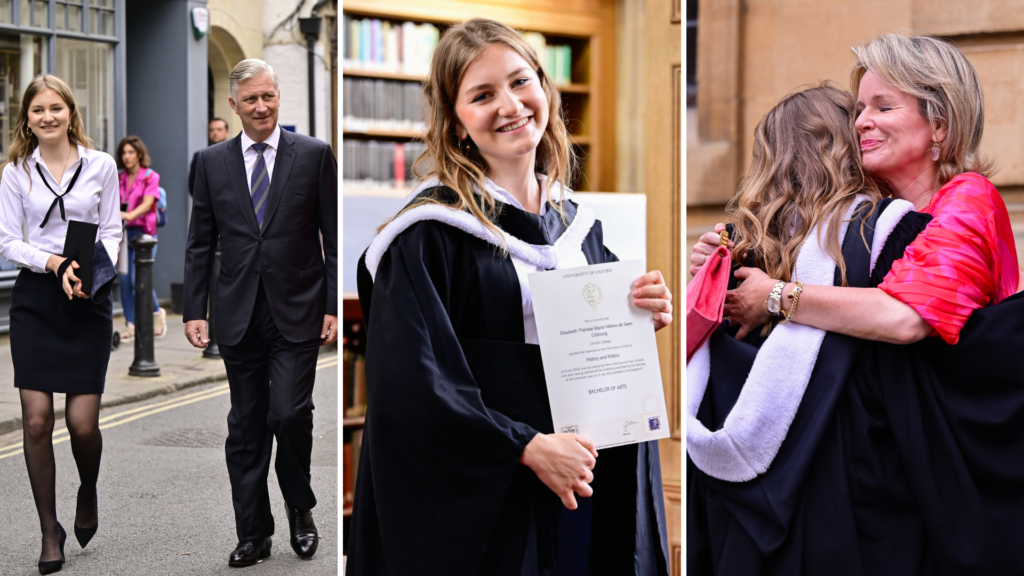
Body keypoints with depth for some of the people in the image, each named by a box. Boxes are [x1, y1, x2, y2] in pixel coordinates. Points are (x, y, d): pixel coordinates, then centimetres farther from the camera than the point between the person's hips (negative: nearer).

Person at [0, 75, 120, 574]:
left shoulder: (101, 166, 3)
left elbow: (111, 230, 5)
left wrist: (94, 271, -14)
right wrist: (54, 262, -14)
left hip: (89, 299, 0)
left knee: (82, 422, -5)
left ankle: (88, 493, 29)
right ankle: (50, 532, 11)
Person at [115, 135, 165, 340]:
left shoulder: (151, 177, 0)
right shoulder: (119, 178, 13)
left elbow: (147, 204, -14)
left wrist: (129, 215, -31)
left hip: (143, 232, -4)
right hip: (123, 232, 4)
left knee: (138, 278, -13)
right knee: (124, 279, -1)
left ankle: (157, 312, 12)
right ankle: (131, 324, 8)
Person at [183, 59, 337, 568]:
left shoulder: (313, 155, 1)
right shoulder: (211, 162, 7)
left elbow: (335, 238, 1)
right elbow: (200, 243, 9)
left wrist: (335, 307, -4)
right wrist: (193, 310, 2)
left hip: (297, 313, -2)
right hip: (239, 316, 3)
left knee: (289, 414, -11)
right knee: (245, 428, 8)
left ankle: (300, 507, 16)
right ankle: (253, 534, 19)